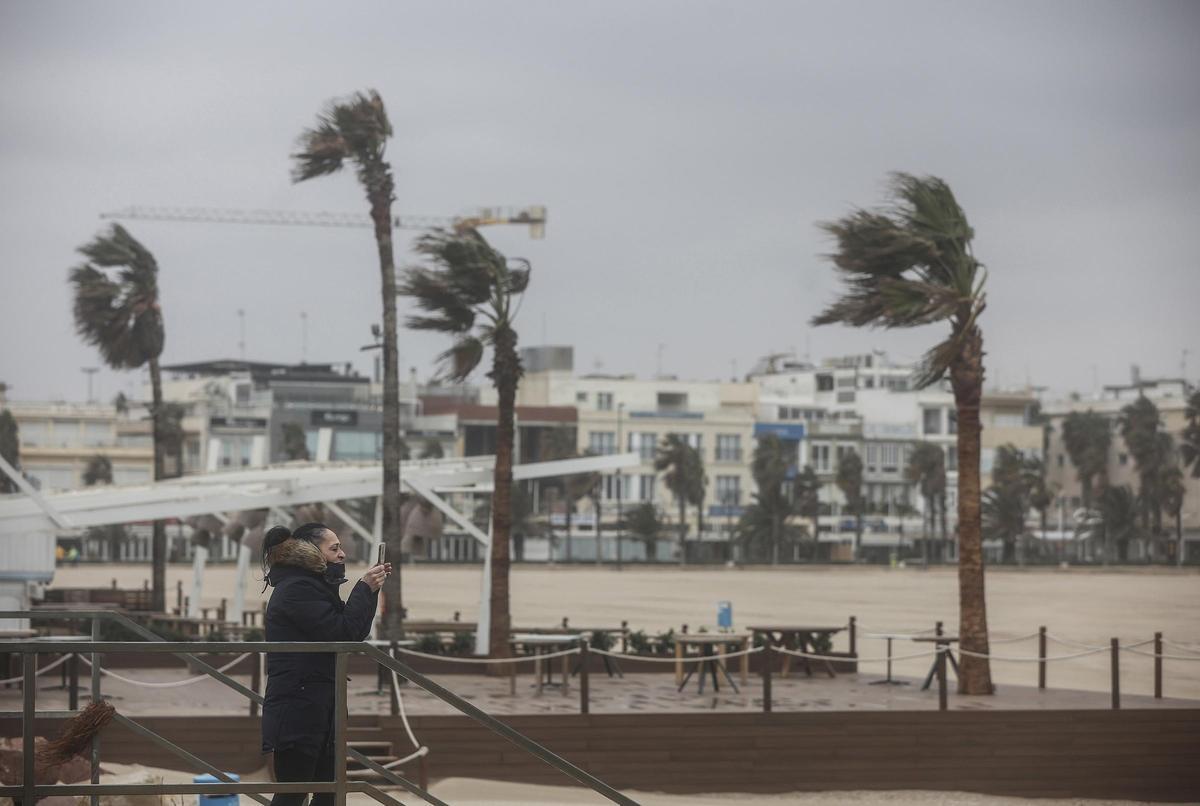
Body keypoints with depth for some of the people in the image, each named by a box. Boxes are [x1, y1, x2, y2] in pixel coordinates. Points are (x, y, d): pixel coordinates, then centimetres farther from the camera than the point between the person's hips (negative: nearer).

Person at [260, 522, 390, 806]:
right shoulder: (296, 589, -14)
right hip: (296, 710, -10)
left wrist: (371, 589, 9)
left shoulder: (314, 586, 17)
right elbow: (341, 631, -20)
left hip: (320, 708, 10)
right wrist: (364, 588, -9)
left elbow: (356, 633, 18)